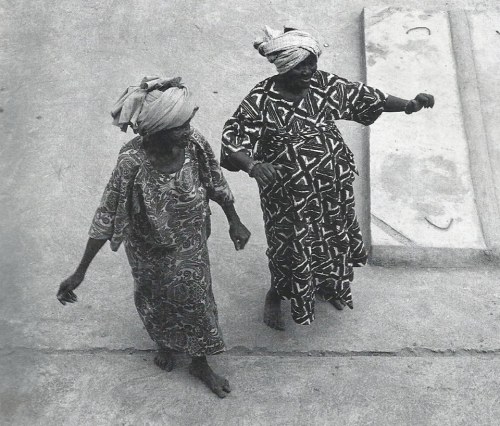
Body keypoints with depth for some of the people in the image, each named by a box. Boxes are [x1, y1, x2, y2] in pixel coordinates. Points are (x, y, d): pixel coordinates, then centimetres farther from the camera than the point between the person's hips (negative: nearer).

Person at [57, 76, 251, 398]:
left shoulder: (194, 143, -23)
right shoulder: (133, 163, -34)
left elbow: (216, 183, -5)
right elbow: (107, 217, -28)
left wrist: (235, 222, 6)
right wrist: (80, 272, -24)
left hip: (191, 247, 4)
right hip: (151, 253, -3)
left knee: (197, 298, 23)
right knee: (158, 299, 24)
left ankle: (200, 362, 49)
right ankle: (166, 343, 57)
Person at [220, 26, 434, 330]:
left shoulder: (326, 85, -10)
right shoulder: (261, 101, -23)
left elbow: (365, 97, 0)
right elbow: (233, 142, -26)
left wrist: (409, 105, -9)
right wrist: (253, 165, -46)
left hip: (334, 188, 5)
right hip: (289, 196, -4)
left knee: (334, 238, 25)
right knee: (289, 247, 15)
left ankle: (326, 285, 58)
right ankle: (276, 295, 48)